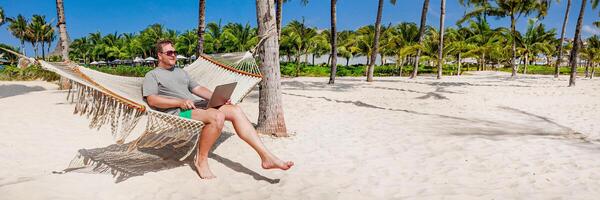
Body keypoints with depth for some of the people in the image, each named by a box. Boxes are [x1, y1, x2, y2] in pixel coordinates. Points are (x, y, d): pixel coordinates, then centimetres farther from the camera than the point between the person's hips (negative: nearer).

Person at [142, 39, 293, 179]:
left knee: (235, 110, -16)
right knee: (217, 116, -34)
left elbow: (198, 89, 24)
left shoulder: (180, 72, 29)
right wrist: (180, 102, -20)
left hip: (198, 105, 7)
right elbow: (152, 100, -7)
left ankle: (266, 156, -23)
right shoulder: (152, 75, 8)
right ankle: (201, 160, -15)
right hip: (179, 113, -7)